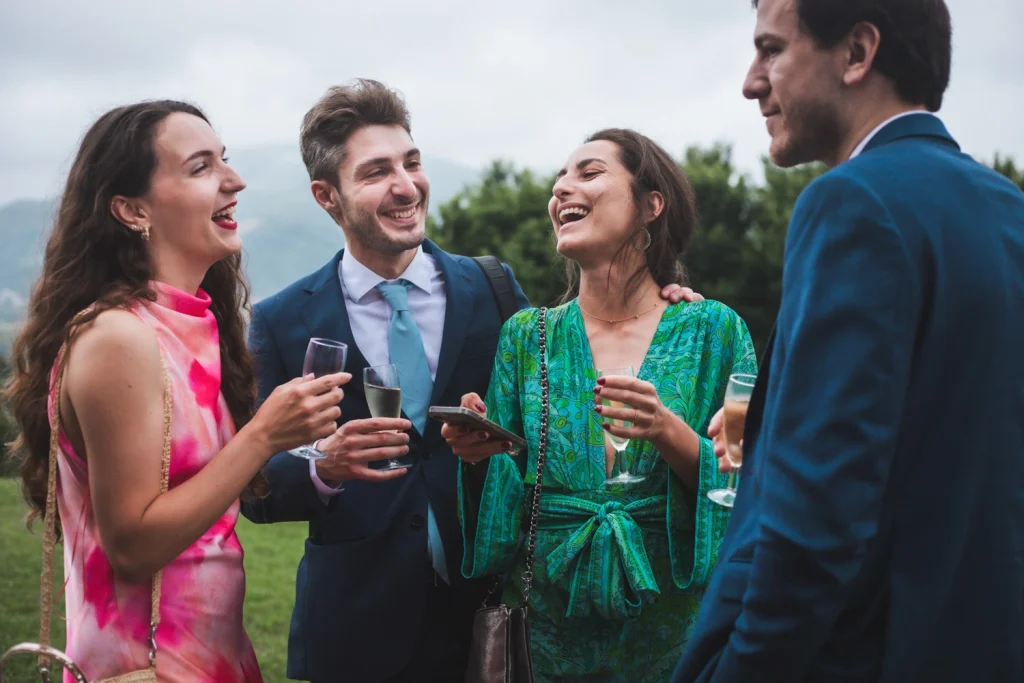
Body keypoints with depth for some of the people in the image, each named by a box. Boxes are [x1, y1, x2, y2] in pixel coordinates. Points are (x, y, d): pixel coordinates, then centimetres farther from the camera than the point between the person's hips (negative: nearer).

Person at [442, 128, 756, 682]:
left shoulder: (714, 330, -5)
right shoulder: (525, 337, 2)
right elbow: (503, 503, 3)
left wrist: (670, 434, -24)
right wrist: (483, 455, -18)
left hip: (675, 636, -2)